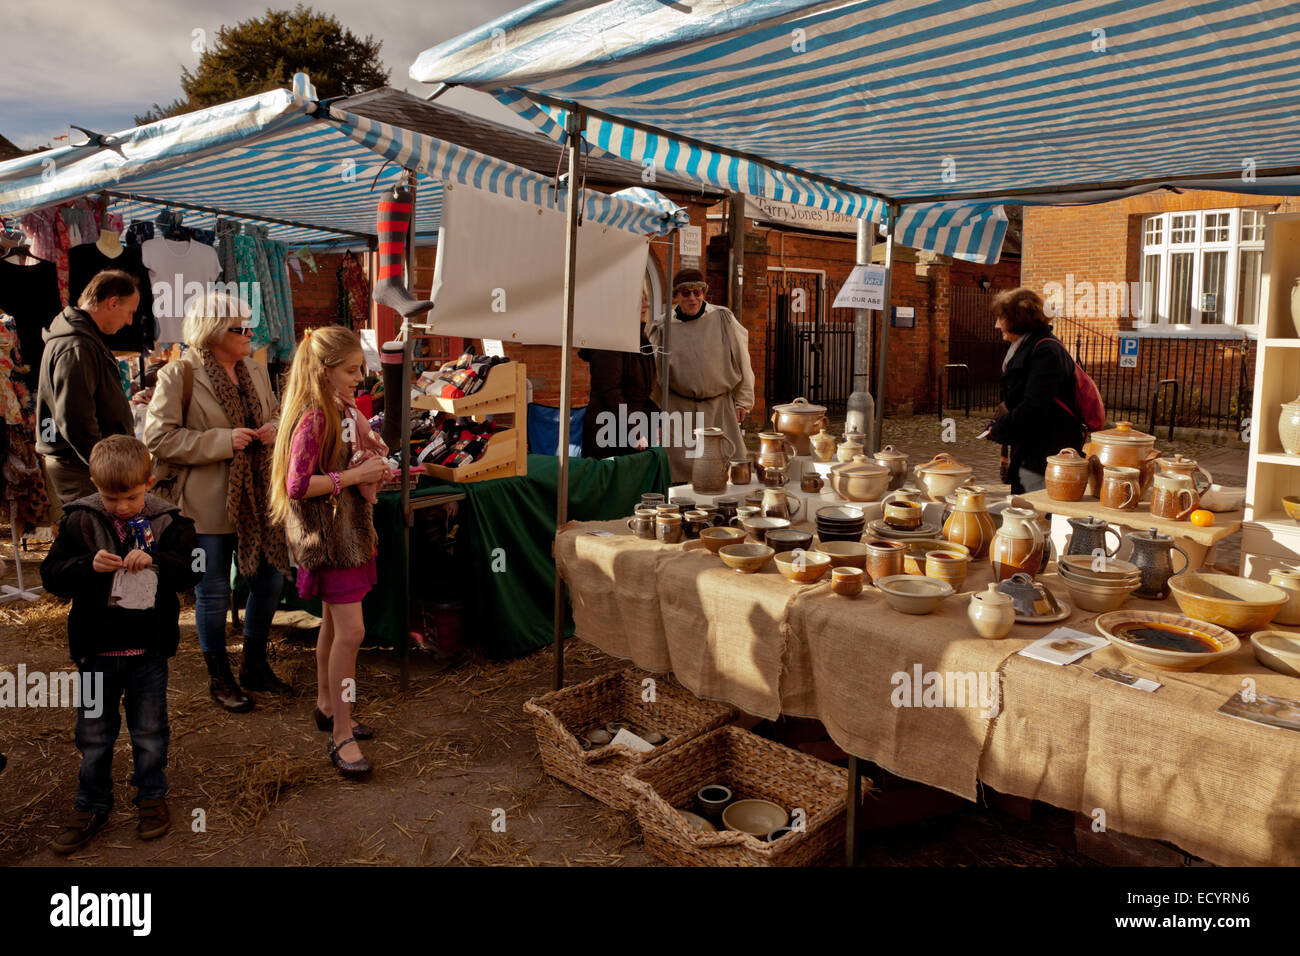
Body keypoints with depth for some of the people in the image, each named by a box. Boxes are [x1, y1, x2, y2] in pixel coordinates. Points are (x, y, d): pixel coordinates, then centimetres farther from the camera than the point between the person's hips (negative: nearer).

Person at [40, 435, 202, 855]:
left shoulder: (168, 521, -6)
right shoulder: (79, 521, -5)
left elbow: (192, 569, -10)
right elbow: (52, 574, -5)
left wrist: (154, 560, -27)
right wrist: (89, 565, -24)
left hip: (149, 650, -1)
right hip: (97, 649, 1)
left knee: (149, 729, 14)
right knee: (94, 732, 14)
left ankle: (151, 796, 33)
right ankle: (91, 807, 32)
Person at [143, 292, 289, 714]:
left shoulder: (255, 370, 9)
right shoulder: (178, 375, -11)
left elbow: (276, 413, 22)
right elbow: (158, 437, -14)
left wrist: (274, 429, -2)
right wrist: (222, 441, -21)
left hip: (257, 497, 6)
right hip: (209, 502, -6)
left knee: (269, 580, 12)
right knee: (214, 593, 6)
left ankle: (255, 666, 32)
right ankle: (220, 679, 25)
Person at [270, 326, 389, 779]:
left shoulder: (344, 409, 8)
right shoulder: (313, 418, -19)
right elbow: (298, 485, -25)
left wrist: (372, 463, 6)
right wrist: (355, 475, -22)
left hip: (347, 525, 9)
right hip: (325, 533, -9)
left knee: (334, 623, 20)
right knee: (350, 631, -9)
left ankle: (327, 705, 36)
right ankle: (341, 735, 0)